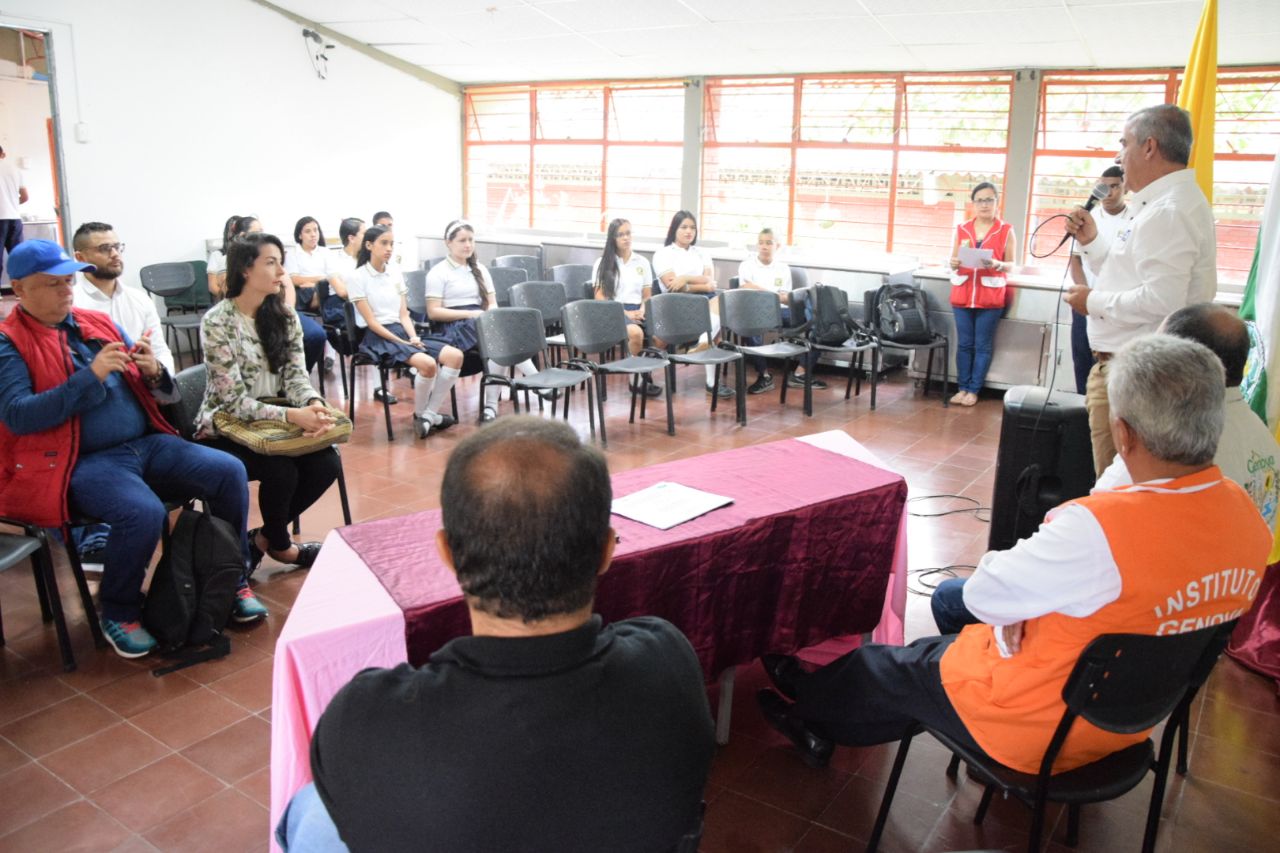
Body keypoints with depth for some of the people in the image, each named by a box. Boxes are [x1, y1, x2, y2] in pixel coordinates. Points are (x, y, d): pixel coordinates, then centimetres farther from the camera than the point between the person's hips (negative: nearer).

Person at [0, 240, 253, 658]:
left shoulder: (100, 324, 16)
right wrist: (90, 376, -19)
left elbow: (160, 393, 17)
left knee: (229, 471, -15)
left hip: (147, 443, 6)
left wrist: (154, 372, -8)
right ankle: (118, 612, -4)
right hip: (82, 462, -5)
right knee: (144, 512, -33)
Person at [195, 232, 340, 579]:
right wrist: (292, 415, -34)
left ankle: (263, 537, 5)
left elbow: (295, 374, -4)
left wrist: (315, 406, -27)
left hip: (273, 422, 6)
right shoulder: (217, 322, -16)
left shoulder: (284, 316, 2)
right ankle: (279, 544, 3)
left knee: (327, 462, -18)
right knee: (282, 472, -29)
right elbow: (234, 400, -21)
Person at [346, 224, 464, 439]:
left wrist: (413, 337, -7)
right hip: (377, 337, -7)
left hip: (401, 332, 7)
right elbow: (371, 321, -10)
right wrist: (401, 342, -16)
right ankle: (419, 415, -7)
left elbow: (403, 314, 12)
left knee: (455, 355, -15)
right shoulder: (357, 277, -4)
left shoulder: (395, 273, 14)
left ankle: (430, 413, -9)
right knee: (427, 363, -32)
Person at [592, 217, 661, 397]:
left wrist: (642, 311, -7)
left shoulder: (642, 262, 17)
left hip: (637, 311, 3)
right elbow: (600, 298, 0)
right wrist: (625, 313, -12)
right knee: (636, 333, -38)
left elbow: (647, 296, 16)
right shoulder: (603, 263, 7)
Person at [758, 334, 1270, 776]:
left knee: (887, 668, 19)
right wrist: (1030, 595, -3)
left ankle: (811, 704, 51)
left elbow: (983, 596, -24)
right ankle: (825, 727, 40)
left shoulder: (1099, 526, -36)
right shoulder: (1247, 521, -11)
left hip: (1036, 729, -7)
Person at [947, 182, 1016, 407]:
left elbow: (1011, 264, 1)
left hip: (991, 296, -2)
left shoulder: (1006, 230, 1)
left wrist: (997, 265, -20)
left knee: (983, 345, 2)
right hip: (962, 293, 2)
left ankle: (974, 390, 8)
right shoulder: (962, 229, 8)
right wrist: (954, 263, -12)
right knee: (964, 343, 6)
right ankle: (962, 387, 14)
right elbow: (953, 259, 11)